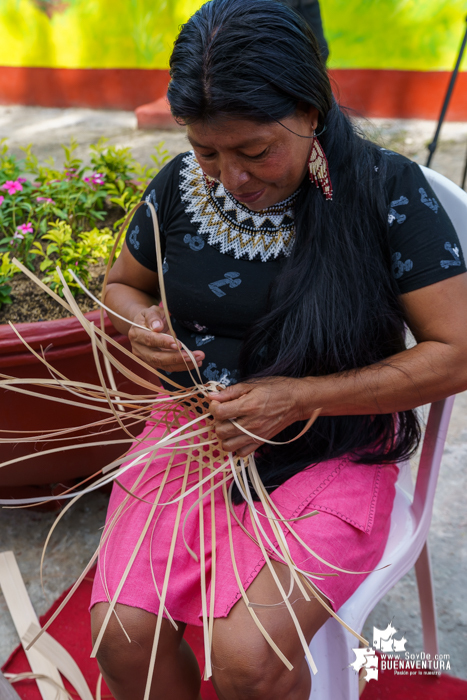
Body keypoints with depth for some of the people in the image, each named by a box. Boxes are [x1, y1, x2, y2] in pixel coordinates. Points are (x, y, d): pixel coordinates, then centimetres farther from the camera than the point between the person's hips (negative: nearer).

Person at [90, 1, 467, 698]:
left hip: (330, 453, -2)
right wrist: (144, 326, -9)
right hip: (195, 434, 4)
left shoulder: (388, 193, -11)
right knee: (122, 635, -13)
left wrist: (298, 397, -19)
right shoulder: (181, 187, -1)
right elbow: (122, 283, 16)